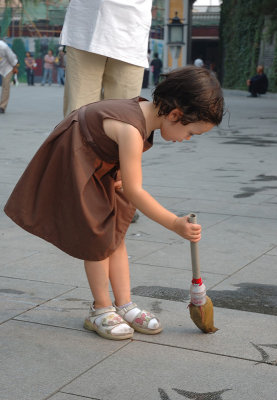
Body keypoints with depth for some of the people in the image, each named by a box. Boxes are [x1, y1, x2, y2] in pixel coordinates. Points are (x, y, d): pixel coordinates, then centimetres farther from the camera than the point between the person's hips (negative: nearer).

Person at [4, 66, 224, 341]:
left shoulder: (147, 110, -9)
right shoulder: (131, 130, -36)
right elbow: (134, 192, -34)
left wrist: (122, 178, -1)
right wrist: (175, 224, -33)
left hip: (99, 162, 10)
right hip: (71, 161, -9)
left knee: (116, 232, 8)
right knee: (97, 236, -7)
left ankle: (124, 305, 15)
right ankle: (101, 310, 8)